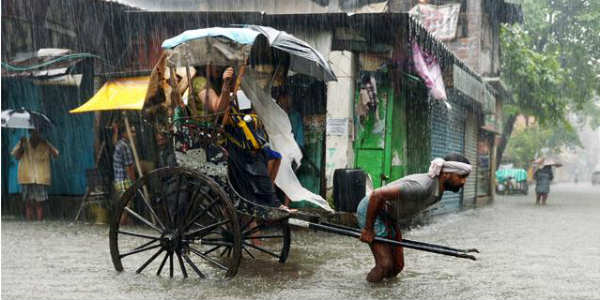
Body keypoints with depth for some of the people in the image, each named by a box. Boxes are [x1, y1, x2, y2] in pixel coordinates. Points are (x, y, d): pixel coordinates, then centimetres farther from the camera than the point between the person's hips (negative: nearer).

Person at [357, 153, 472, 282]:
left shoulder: (438, 192, -2)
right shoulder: (421, 187, -33)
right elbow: (376, 195, -34)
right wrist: (368, 229, -24)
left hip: (388, 215, 9)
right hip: (370, 210, -9)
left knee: (398, 266, 5)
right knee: (385, 265, -13)